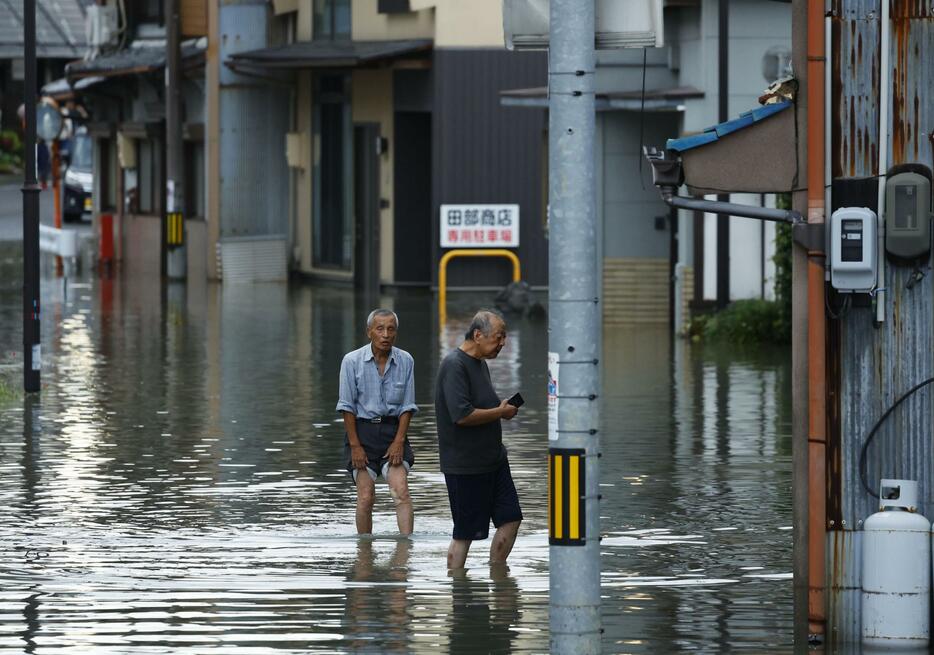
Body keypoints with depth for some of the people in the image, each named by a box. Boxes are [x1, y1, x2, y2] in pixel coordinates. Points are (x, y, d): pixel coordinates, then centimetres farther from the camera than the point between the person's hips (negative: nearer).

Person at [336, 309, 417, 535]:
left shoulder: (405, 361, 0)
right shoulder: (352, 361, -6)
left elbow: (407, 406, 4)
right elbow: (347, 406, -4)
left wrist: (399, 441, -6)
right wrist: (355, 445, -8)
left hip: (393, 430, 1)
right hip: (362, 430, -1)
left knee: (401, 491, -14)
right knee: (365, 498, -4)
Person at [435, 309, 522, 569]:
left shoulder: (480, 363, 13)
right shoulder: (454, 365, -18)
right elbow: (462, 416, -26)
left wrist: (502, 408, 8)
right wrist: (501, 412, -15)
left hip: (493, 459, 9)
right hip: (465, 465, -9)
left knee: (510, 518, 8)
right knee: (465, 533, -1)